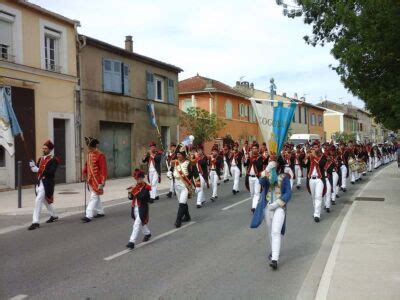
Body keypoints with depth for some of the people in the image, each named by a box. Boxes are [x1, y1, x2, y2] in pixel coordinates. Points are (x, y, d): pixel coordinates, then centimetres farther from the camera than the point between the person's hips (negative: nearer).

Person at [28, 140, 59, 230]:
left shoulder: (53, 160, -7)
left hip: (47, 183, -8)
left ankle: (35, 222, -14)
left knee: (38, 200, -15)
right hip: (39, 182, 8)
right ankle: (54, 216, 38)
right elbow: (36, 170, 10)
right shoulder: (40, 159, 15)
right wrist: (33, 166, -12)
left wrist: (39, 170, -26)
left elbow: (51, 172, -19)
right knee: (45, 200, 20)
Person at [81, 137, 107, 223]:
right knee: (96, 197, 16)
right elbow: (86, 165, 19)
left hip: (97, 180, -8)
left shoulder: (100, 155, -14)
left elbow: (103, 168, -15)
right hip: (90, 180, 8)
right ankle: (100, 212, 29)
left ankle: (88, 216, -11)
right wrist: (84, 173, 4)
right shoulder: (89, 154, 9)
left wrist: (103, 181, -18)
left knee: (94, 197, -9)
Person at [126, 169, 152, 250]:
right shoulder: (136, 186, 8)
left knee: (136, 225, -11)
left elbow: (142, 196, -26)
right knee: (141, 223, 22)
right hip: (135, 208, 7)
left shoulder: (145, 187, -12)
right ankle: (148, 234, 46)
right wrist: (130, 194, -11)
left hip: (142, 209, -7)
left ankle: (132, 242, -11)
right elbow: (131, 197, 10)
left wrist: (134, 191, -28)